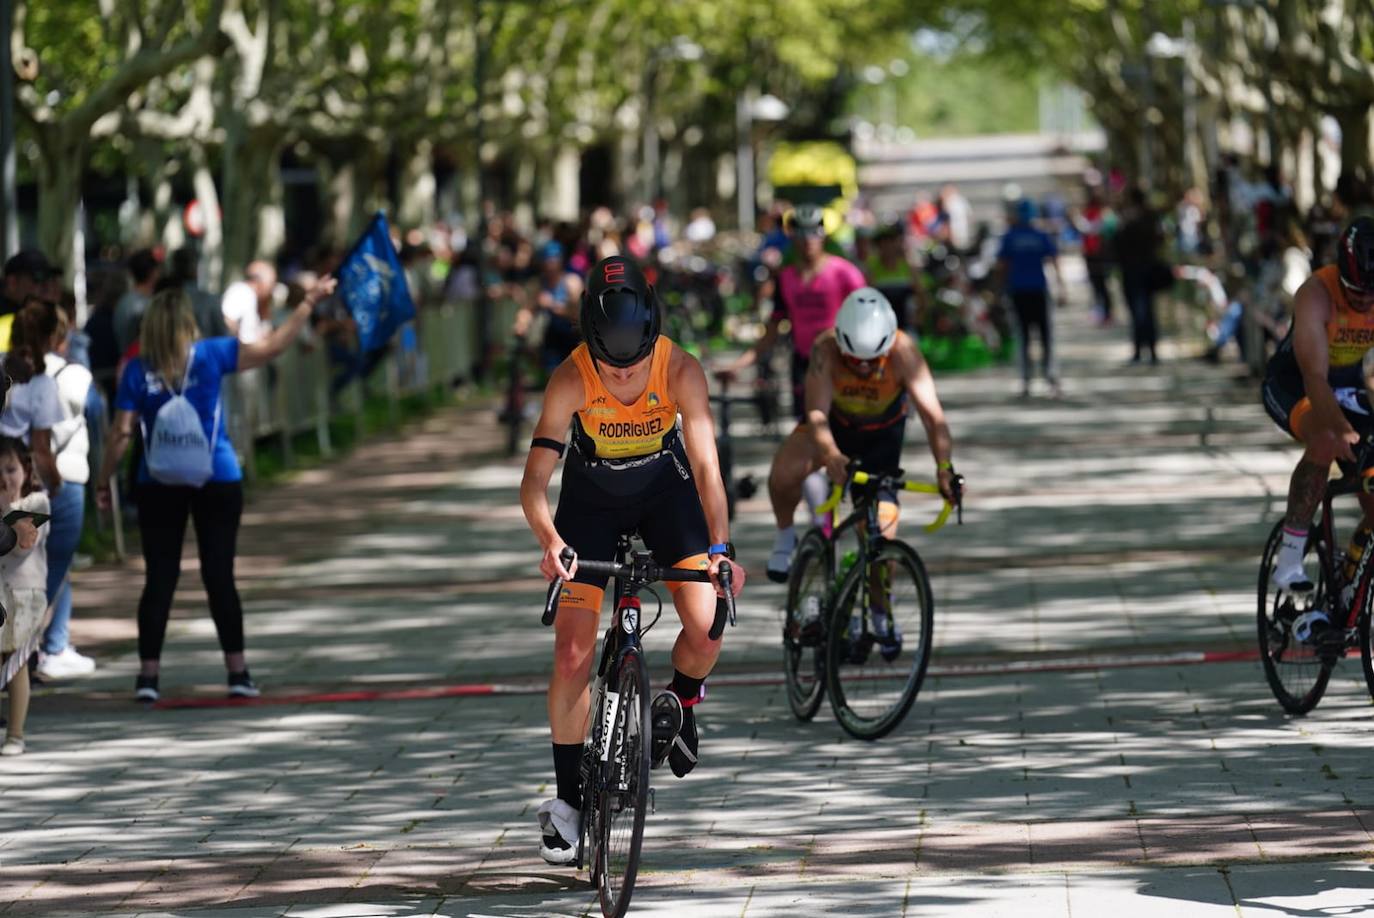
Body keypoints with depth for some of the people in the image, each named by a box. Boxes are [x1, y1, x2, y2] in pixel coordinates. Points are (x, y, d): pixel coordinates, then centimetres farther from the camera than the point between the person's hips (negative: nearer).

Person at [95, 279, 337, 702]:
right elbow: (273, 346, -3)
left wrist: (103, 482, 3)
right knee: (219, 575, 5)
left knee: (160, 577, 4)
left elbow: (121, 434, -7)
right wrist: (309, 302, 6)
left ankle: (148, 674, 1)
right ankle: (237, 672, 6)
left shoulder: (137, 371, -4)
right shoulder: (210, 355, -5)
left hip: (159, 486, 0)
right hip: (217, 481, 0)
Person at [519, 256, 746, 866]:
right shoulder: (570, 381, -30)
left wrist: (719, 547, -43)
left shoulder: (681, 372, -28)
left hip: (665, 489, 1)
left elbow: (705, 463, -30)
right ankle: (567, 798, 6)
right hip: (591, 500, 0)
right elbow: (534, 482, -33)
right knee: (572, 654, -8)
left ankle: (681, 702, 16)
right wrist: (550, 543, -52)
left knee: (705, 627, -18)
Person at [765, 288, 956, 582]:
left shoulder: (902, 351, -34)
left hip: (882, 433, 0)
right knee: (783, 475, -28)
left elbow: (932, 416, -38)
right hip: (834, 422, 0)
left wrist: (945, 466, -53)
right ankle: (785, 535, 2)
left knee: (880, 532, -11)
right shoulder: (826, 348, -34)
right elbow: (817, 413, -43)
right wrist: (831, 456, -62)